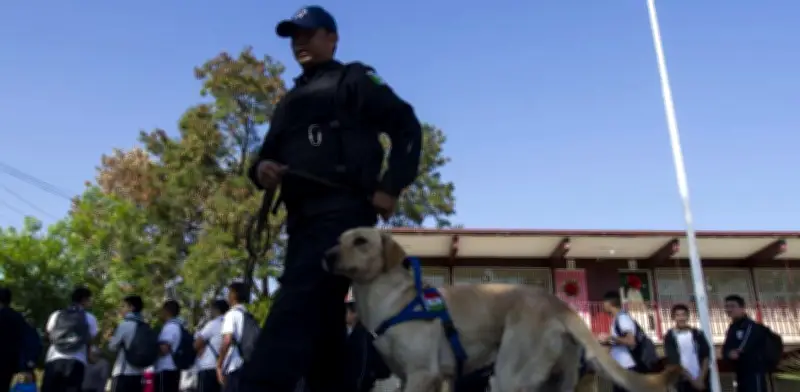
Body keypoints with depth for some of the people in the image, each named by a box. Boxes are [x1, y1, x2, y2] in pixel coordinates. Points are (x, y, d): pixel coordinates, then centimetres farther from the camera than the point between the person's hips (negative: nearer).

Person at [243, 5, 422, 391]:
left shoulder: (353, 80, 9)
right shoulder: (289, 102, 29)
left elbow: (406, 126, -1)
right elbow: (270, 153, 24)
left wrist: (390, 187, -11)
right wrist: (261, 167, -1)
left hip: (341, 210, -8)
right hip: (302, 217, 8)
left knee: (298, 302, -23)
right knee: (320, 316, 7)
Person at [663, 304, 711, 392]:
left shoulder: (698, 334, 4)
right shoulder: (669, 337, -4)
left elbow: (706, 356, 1)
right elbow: (674, 362, -8)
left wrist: (701, 378, -9)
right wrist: (692, 380, -12)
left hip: (702, 380, 2)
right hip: (684, 382, -2)